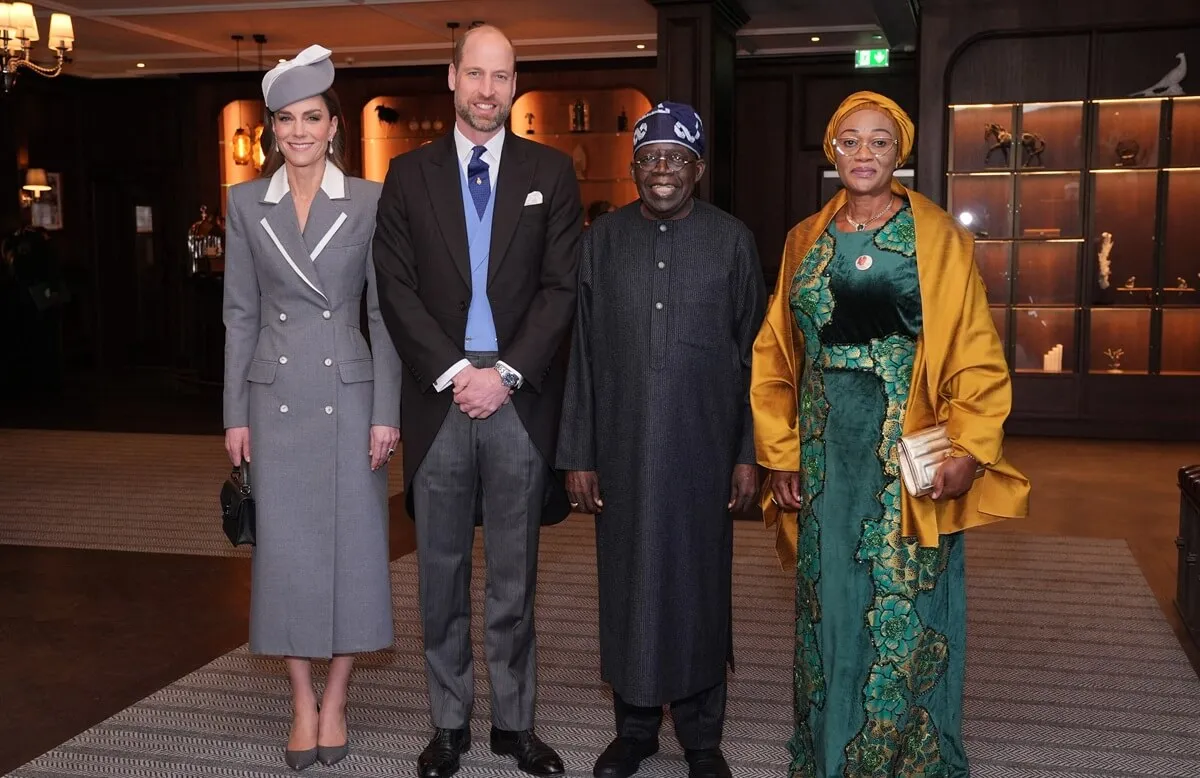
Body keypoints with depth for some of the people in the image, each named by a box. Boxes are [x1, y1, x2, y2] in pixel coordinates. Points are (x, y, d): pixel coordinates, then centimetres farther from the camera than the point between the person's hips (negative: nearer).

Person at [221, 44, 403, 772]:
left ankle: (337, 698, 18)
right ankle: (303, 703, 18)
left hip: (349, 392, -1)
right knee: (285, 546, 4)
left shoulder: (369, 201, -1)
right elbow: (240, 314, 6)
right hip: (276, 395, 2)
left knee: (352, 542, 2)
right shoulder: (247, 202, 4)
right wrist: (236, 413, 2)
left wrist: (387, 412, -6)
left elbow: (384, 313, -1)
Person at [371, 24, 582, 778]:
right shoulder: (409, 174, 7)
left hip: (521, 398, 0)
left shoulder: (552, 172, 5)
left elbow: (563, 287, -1)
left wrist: (506, 372, -11)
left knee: (515, 576, 9)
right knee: (443, 574, 9)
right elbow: (397, 289, 0)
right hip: (440, 396, 1)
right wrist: (452, 372, -10)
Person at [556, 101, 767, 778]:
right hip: (622, 449, 1)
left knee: (700, 584, 7)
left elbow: (753, 353, 2)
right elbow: (581, 354, 4)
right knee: (629, 584, 9)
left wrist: (750, 453, -2)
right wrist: (577, 454, 1)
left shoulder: (732, 241, 2)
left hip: (703, 449, -1)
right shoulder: (603, 240, 5)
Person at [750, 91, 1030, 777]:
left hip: (911, 454, -3)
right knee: (830, 601, 10)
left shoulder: (938, 238, 0)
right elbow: (777, 355, 11)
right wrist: (781, 454, 5)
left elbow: (975, 353, -4)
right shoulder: (806, 241, 10)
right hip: (827, 450, 3)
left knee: (908, 608, 1)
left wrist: (969, 450, -14)